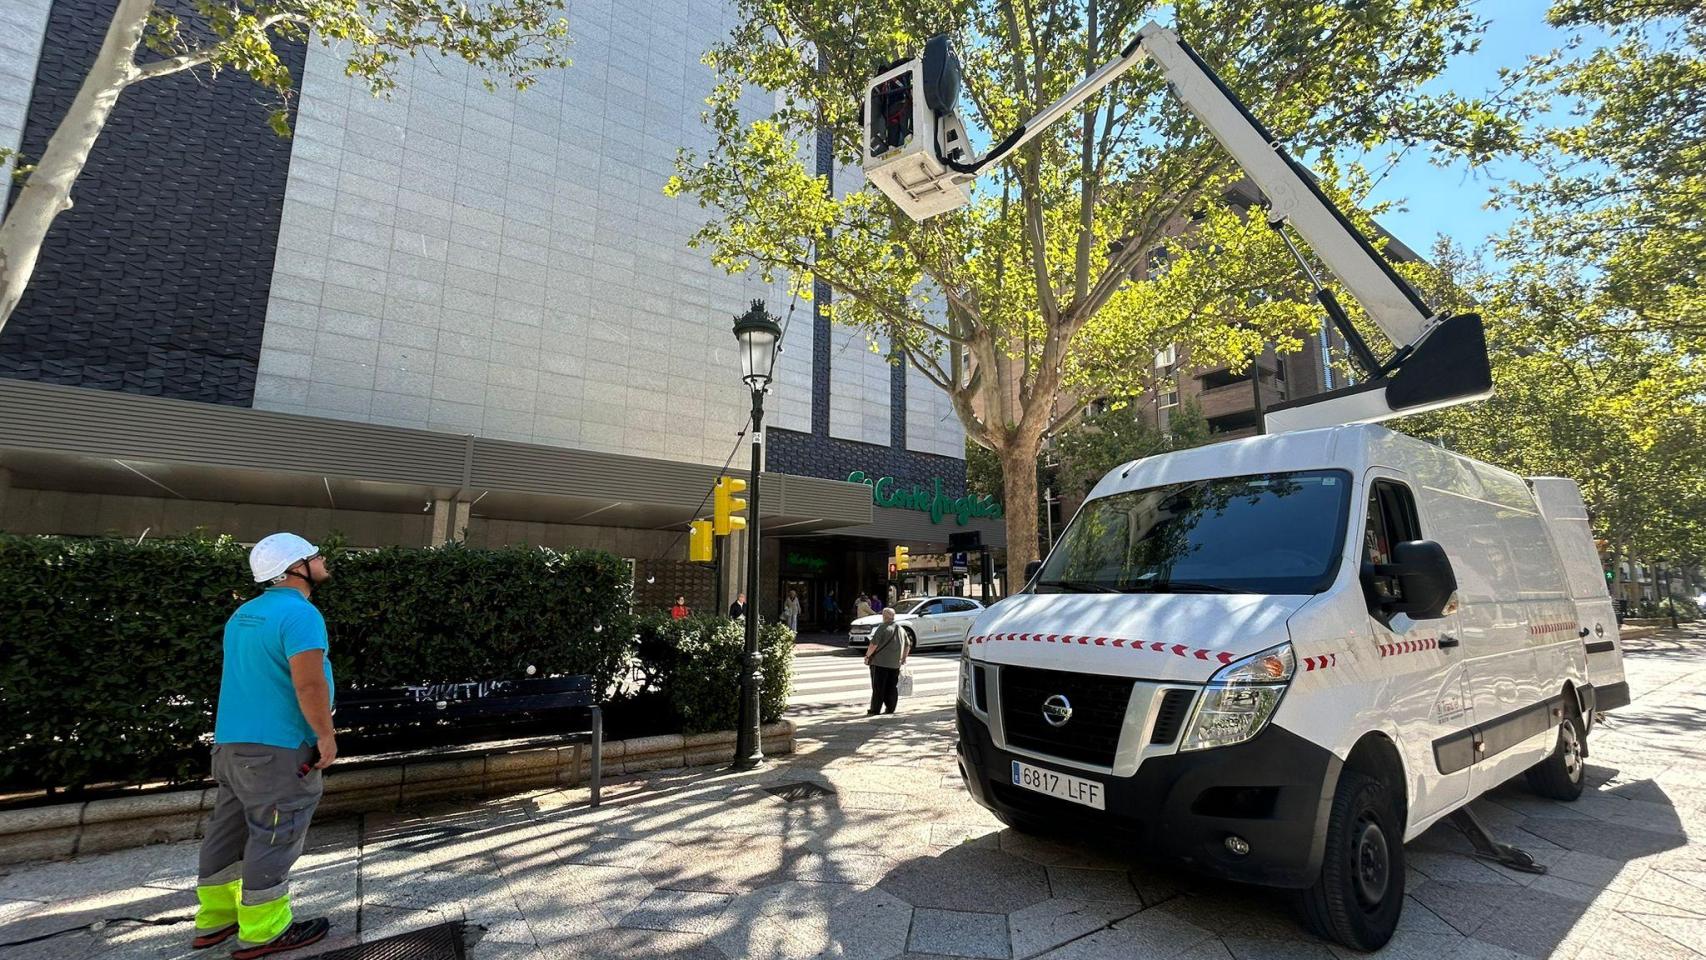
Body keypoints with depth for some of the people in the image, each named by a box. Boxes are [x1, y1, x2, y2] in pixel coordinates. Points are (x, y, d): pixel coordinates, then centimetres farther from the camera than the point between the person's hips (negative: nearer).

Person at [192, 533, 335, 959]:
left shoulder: (244, 613, 12)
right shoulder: (300, 613, -19)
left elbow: (245, 676, 21)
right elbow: (309, 683, -26)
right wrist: (326, 735, -15)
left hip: (232, 740, 10)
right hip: (279, 747, -10)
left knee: (229, 831, 18)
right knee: (274, 839, 0)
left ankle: (215, 919, 29)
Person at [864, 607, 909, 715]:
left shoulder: (883, 628, -11)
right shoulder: (901, 629, 12)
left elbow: (874, 644, -16)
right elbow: (907, 646, 20)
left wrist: (867, 655, -6)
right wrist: (903, 658, 31)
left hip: (880, 662, -6)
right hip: (895, 664, 6)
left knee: (878, 687, -2)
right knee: (892, 687, 12)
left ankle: (875, 710, 0)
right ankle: (890, 709, 15)